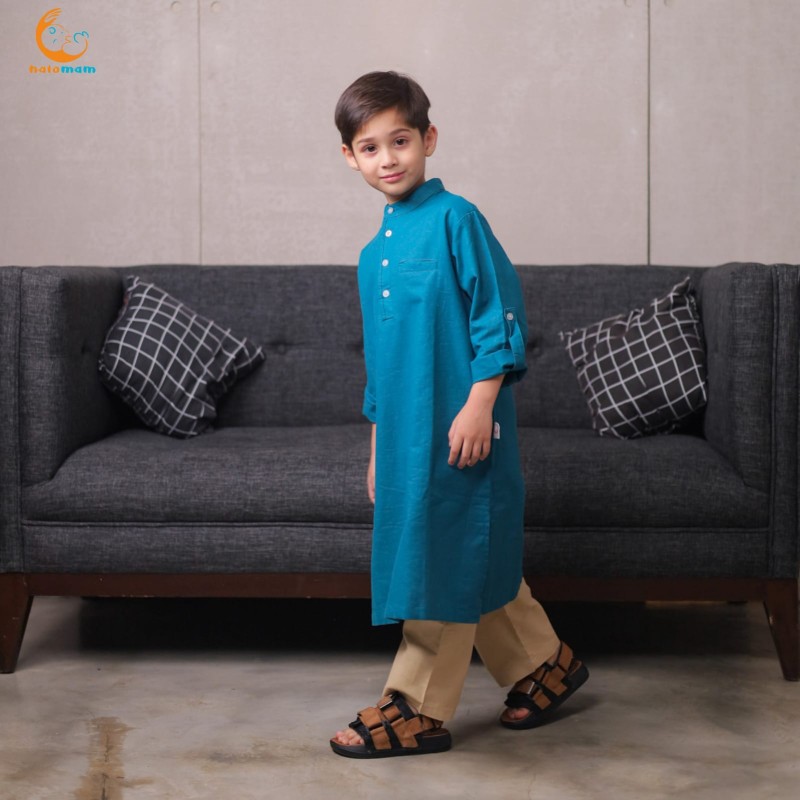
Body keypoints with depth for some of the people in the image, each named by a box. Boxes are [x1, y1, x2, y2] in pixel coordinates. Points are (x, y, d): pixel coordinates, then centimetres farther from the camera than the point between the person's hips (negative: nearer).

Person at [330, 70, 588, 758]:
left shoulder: (455, 218, -8)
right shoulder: (375, 252, 15)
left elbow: (501, 313, -12)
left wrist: (478, 404, -18)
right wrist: (378, 448, 20)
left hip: (457, 429, -8)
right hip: (406, 432, 8)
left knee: (445, 562, 0)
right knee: (475, 561, 15)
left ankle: (418, 708, 11)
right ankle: (544, 665, 31)